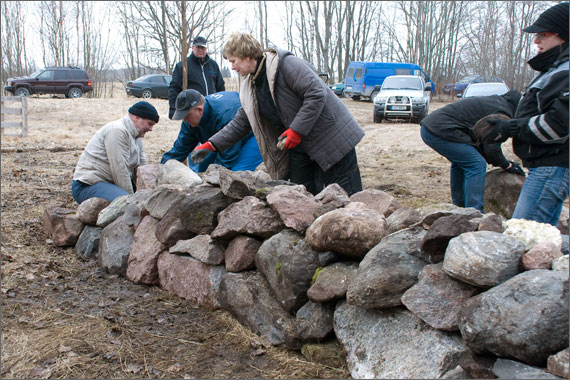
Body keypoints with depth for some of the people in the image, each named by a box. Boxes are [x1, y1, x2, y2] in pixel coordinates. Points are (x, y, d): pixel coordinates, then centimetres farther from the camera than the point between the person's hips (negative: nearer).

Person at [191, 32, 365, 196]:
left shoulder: (285, 64, -17)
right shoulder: (250, 88, 9)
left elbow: (317, 93, -23)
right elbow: (240, 124, 14)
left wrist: (296, 130, -22)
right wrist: (211, 145, 5)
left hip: (331, 135, -7)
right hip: (300, 148, 8)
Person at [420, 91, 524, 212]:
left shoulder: (493, 102, 24)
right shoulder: (502, 112, -7)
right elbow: (492, 147, -7)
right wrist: (508, 165, 10)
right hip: (439, 132, -11)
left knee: (460, 161, 27)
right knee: (477, 165, -7)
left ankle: (459, 207, 33)